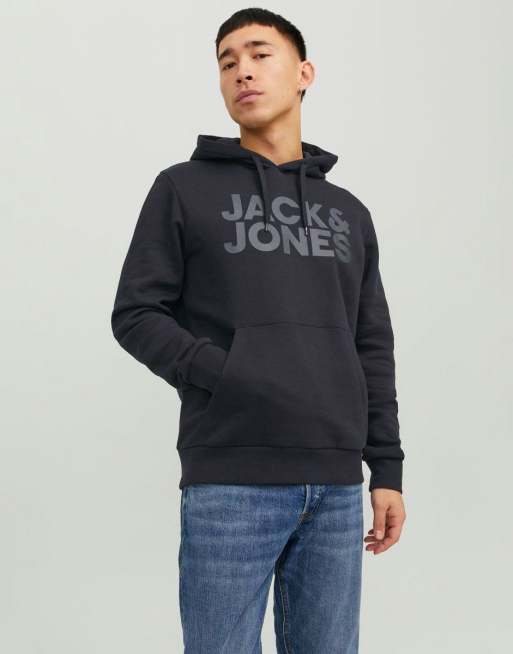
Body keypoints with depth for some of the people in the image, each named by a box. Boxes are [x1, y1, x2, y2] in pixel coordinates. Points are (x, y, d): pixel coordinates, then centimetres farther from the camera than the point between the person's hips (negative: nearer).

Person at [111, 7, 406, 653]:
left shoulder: (349, 212, 16)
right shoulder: (184, 188, 5)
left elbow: (372, 348, 15)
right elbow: (135, 314, 1)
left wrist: (386, 468, 8)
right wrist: (231, 379, -13)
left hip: (334, 486, 4)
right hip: (230, 483, -3)